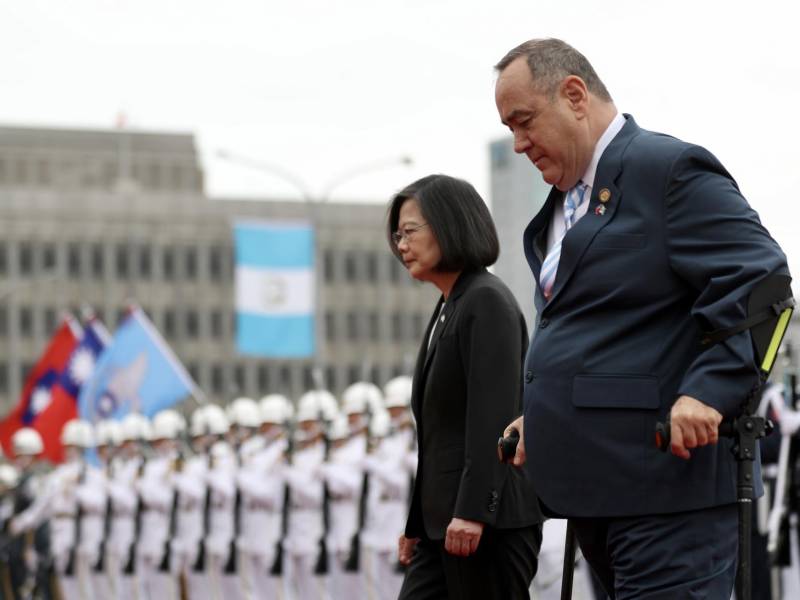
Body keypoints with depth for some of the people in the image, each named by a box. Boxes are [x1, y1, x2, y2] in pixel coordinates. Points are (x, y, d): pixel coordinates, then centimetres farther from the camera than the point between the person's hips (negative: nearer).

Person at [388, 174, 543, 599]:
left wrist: (472, 511, -25)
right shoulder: (447, 310, 20)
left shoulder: (487, 301, -8)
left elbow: (493, 415, -18)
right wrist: (417, 523, 20)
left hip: (489, 520, -9)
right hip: (443, 523, 9)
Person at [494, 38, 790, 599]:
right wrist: (541, 416, 17)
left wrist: (709, 390, -26)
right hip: (596, 488, 10)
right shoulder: (564, 201, 20)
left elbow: (760, 279, -16)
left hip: (667, 485, -9)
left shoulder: (670, 169, -8)